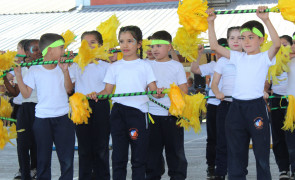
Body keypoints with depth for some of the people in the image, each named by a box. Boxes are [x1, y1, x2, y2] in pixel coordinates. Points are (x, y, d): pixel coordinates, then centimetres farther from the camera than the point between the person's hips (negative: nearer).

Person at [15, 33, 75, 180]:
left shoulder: (62, 68, 5)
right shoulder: (34, 70, -1)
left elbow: (69, 89, -2)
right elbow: (26, 94, -1)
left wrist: (65, 71, -13)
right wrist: (18, 75, -8)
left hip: (63, 118, 2)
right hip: (42, 118, -1)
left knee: (67, 159, -1)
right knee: (43, 158, 5)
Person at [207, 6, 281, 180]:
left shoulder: (264, 57, 0)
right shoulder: (238, 57, 13)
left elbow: (277, 43, -20)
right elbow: (215, 45, 12)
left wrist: (266, 20, -27)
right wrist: (211, 23, 4)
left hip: (256, 106, -5)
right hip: (236, 107, 5)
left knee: (262, 153, 2)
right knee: (236, 154, 8)